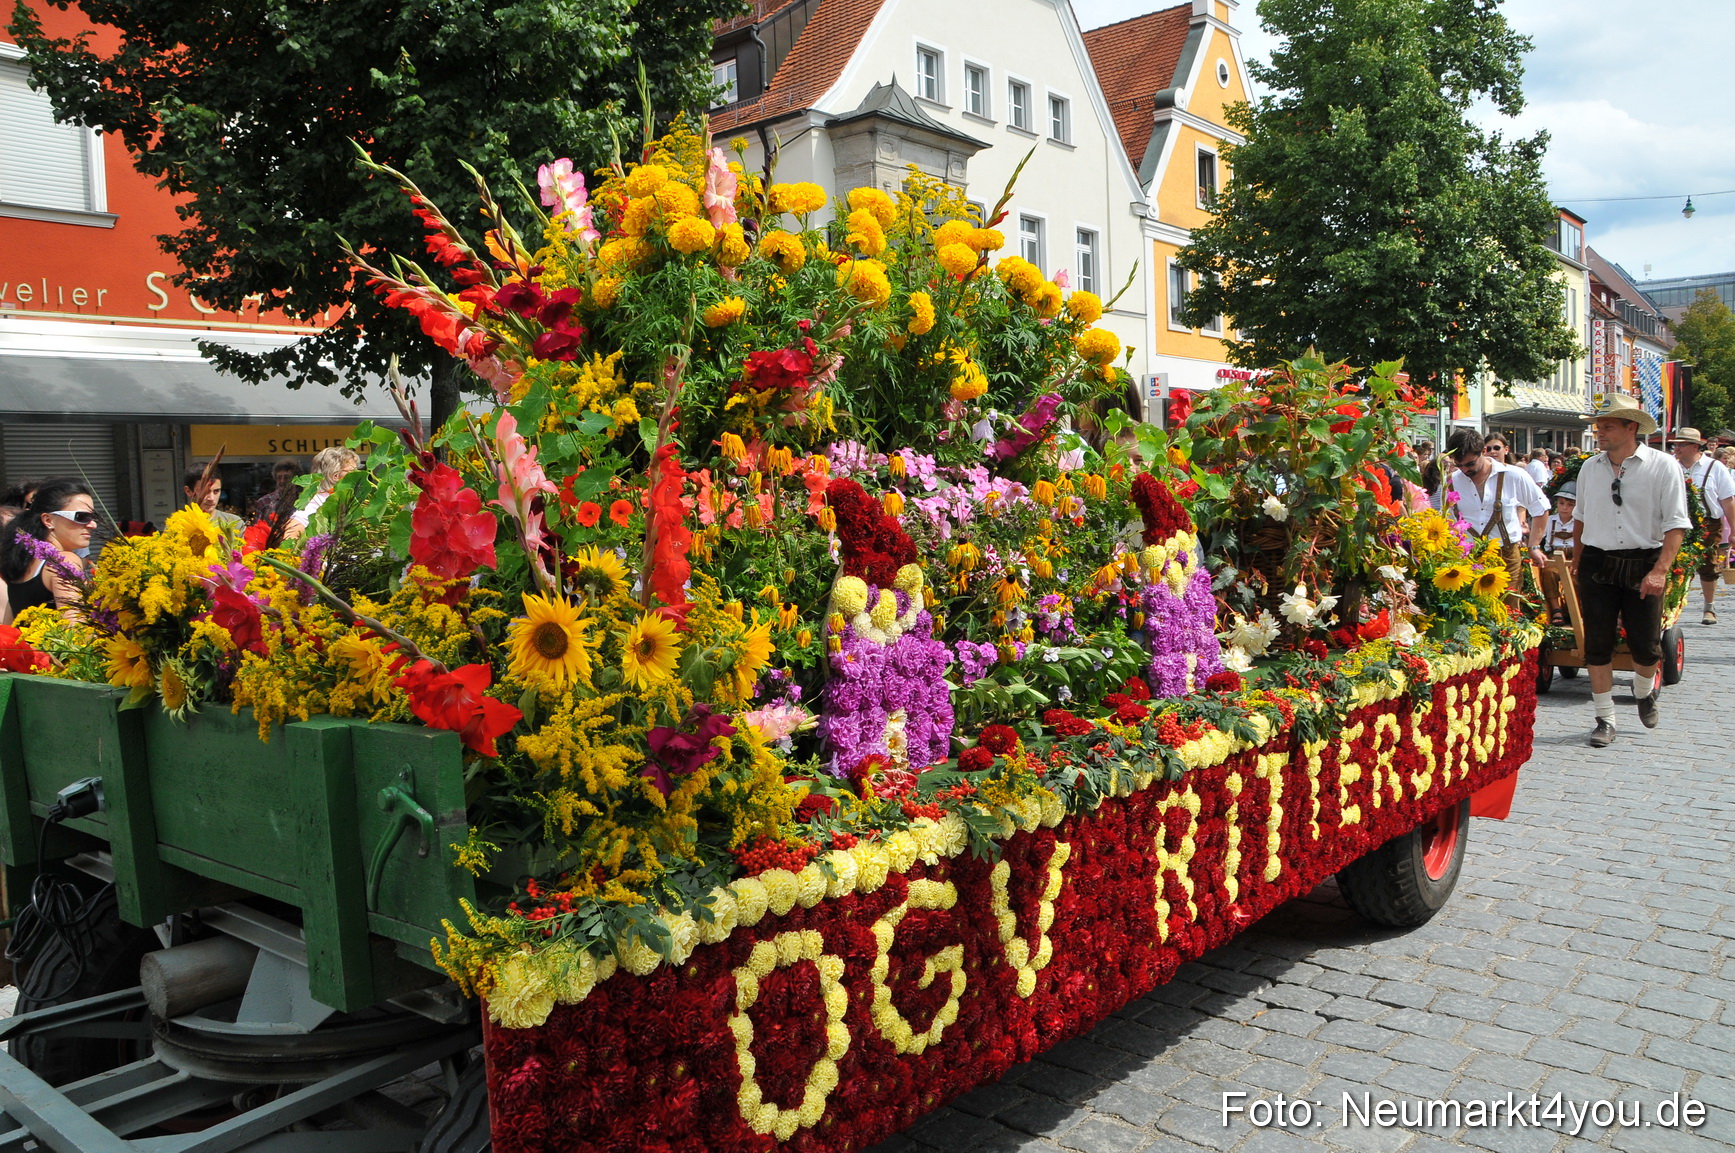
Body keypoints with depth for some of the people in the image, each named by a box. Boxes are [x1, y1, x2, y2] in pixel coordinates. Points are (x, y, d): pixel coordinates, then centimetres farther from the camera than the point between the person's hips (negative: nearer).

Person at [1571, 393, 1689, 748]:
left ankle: (1644, 692, 37)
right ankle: (1605, 719, 12)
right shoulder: (1590, 468, 6)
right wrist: (1576, 564, 18)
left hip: (1643, 566, -3)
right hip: (1597, 565, 3)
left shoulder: (1663, 467, -7)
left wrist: (1660, 571, -20)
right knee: (1597, 645, 2)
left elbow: (1675, 524, -11)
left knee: (1646, 645, 4)